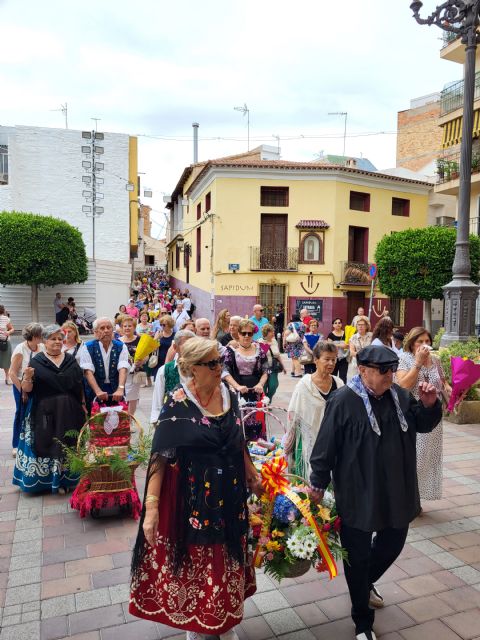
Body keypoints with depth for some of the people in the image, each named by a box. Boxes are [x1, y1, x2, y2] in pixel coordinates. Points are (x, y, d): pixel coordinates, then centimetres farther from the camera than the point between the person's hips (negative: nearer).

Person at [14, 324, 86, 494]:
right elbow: (26, 390, -5)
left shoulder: (70, 360, 7)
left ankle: (65, 479, 21)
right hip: (46, 413, -2)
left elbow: (80, 385, 11)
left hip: (70, 411, 3)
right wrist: (27, 377, -24)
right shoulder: (36, 361, -2)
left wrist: (83, 404, 7)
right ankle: (48, 479, 16)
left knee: (68, 444, 7)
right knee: (47, 445, 1)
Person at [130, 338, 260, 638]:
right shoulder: (178, 404, -18)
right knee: (196, 561, 14)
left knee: (228, 561, 18)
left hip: (230, 495, 5)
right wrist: (151, 507, -24)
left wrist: (253, 475, 17)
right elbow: (160, 456, -19)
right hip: (193, 497, -5)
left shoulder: (229, 395, -2)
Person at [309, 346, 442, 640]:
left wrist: (429, 405, -9)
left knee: (393, 544, 23)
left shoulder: (400, 395, -2)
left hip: (396, 492, 6)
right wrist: (319, 483, -8)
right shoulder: (343, 401, -19)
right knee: (358, 556, 10)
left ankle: (366, 582, 54)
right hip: (357, 495, -6)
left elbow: (422, 424, 12)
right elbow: (326, 445, -14)